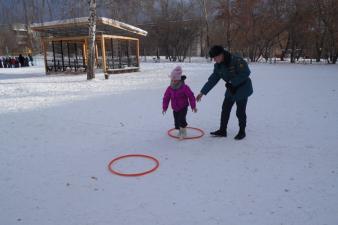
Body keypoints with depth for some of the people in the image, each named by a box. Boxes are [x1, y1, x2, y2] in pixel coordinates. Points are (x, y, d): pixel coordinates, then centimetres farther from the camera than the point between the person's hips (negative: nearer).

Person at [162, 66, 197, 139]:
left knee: (181, 119, -18)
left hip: (183, 107, -5)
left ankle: (184, 132, 0)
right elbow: (166, 98, 4)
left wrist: (193, 106, -10)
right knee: (177, 121, 8)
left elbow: (191, 96, -12)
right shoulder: (170, 88, -5)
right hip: (175, 108, 5)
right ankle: (180, 131, 31)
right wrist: (164, 107, 4)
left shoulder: (184, 87, -17)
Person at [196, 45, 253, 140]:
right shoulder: (218, 66, -4)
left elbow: (246, 73, -26)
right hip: (231, 89, 7)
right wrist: (202, 92, -7)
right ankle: (222, 130, 20)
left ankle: (242, 132, 21)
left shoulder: (236, 60, -26)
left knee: (240, 112, 0)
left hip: (242, 89, -7)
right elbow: (212, 80, -3)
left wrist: (232, 82, -26)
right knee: (225, 109, 7)